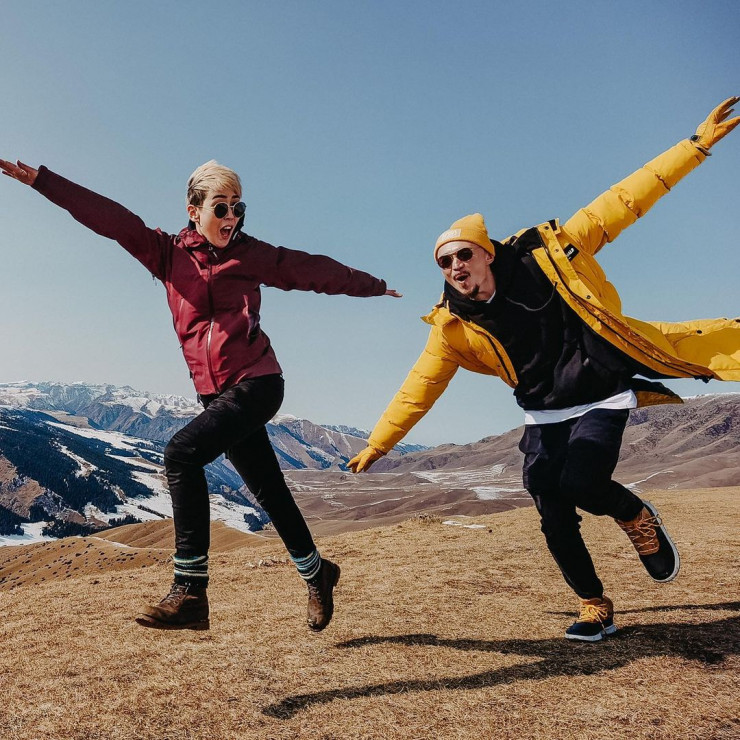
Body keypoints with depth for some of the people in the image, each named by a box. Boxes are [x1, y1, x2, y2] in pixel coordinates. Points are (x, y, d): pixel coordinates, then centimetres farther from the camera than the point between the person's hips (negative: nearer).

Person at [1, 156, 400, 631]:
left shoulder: (251, 255, 3)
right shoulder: (168, 253, 9)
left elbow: (314, 270, 11)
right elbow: (106, 216, 2)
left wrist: (374, 286, 22)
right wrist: (39, 179, -3)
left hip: (256, 383, -4)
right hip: (217, 392, 4)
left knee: (182, 454, -24)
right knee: (269, 490, 12)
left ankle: (190, 592, -20)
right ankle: (316, 573, 33)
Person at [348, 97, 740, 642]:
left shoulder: (547, 253, -14)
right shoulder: (454, 326, -8)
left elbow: (622, 203, -11)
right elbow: (419, 388, -3)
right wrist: (377, 443, -4)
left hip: (602, 398, -3)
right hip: (544, 417, 3)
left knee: (580, 484, -24)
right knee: (556, 519, -2)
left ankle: (637, 516, 11)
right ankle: (596, 608, 22)